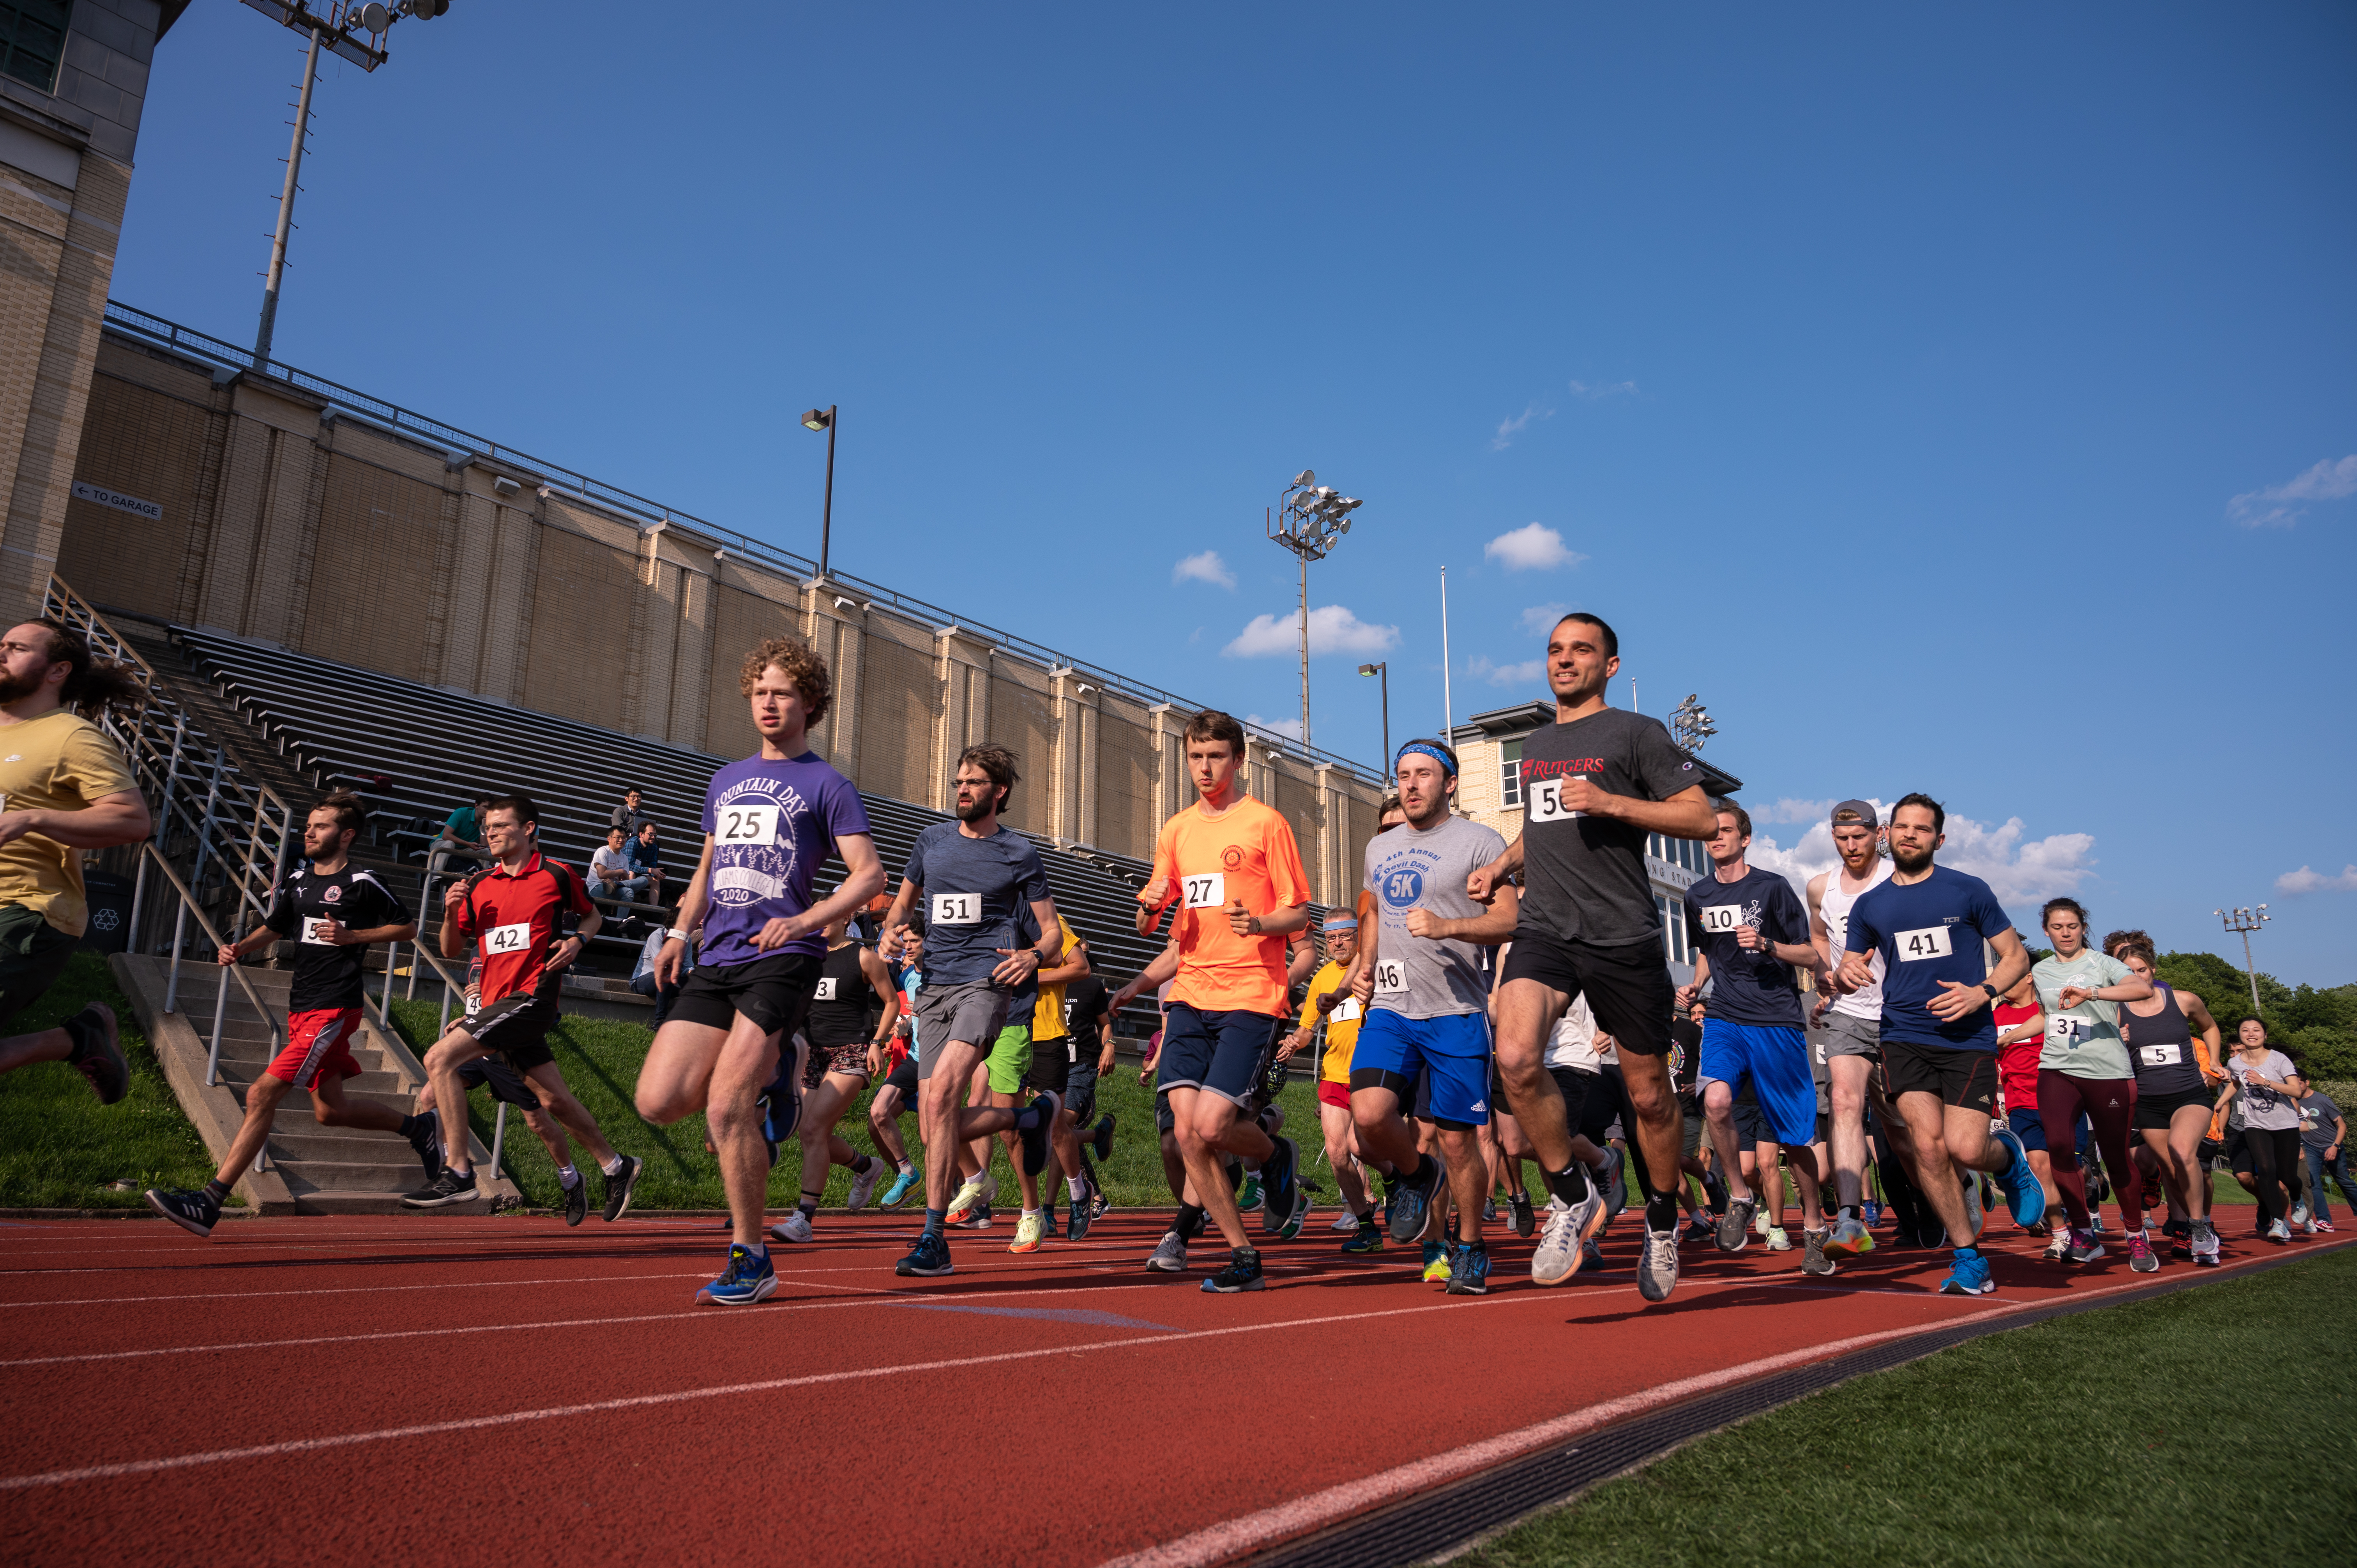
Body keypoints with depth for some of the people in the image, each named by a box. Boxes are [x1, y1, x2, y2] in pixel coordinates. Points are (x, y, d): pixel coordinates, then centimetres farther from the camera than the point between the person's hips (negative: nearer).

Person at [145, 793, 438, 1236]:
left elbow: (408, 928, 0)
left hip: (334, 1011, -8)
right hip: (301, 1008, 8)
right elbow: (273, 928, 23)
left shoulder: (361, 884, -6)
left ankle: (209, 1203, -12)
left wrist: (351, 936, -10)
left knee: (262, 1093, -15)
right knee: (330, 1110, 14)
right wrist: (239, 947, 4)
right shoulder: (298, 880, 13)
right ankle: (416, 1126, 34)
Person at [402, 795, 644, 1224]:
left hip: (531, 996, -6)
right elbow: (452, 951, 15)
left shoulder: (557, 876, 0)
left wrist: (577, 941, -4)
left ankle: (458, 1172, -15)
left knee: (440, 1059, -18)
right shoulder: (478, 885, 12)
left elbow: (592, 915, 16)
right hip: (494, 1002, 6)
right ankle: (615, 1166, 26)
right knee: (554, 1100, 9)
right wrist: (451, 912, -3)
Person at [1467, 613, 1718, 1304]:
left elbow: (1704, 818, -5)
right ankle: (1574, 1198, -1)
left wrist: (1611, 802, -15)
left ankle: (1663, 1224, 31)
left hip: (1623, 936, -4)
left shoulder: (1636, 732, 2)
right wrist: (1501, 865, 18)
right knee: (1515, 1057, -22)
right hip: (1543, 930, 4)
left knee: (1649, 1095, 6)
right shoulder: (1536, 744, 20)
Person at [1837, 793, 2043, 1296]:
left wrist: (1982, 993, -11)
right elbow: (1848, 969, 16)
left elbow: (2017, 957, 8)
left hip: (1968, 1038, -2)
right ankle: (1969, 1260, 5)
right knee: (1927, 1144, -12)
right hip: (1904, 1038, 2)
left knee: (1965, 1149, -14)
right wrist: (1848, 972, -9)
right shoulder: (1869, 905, 10)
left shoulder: (1968, 891, 4)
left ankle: (2009, 1156, 25)